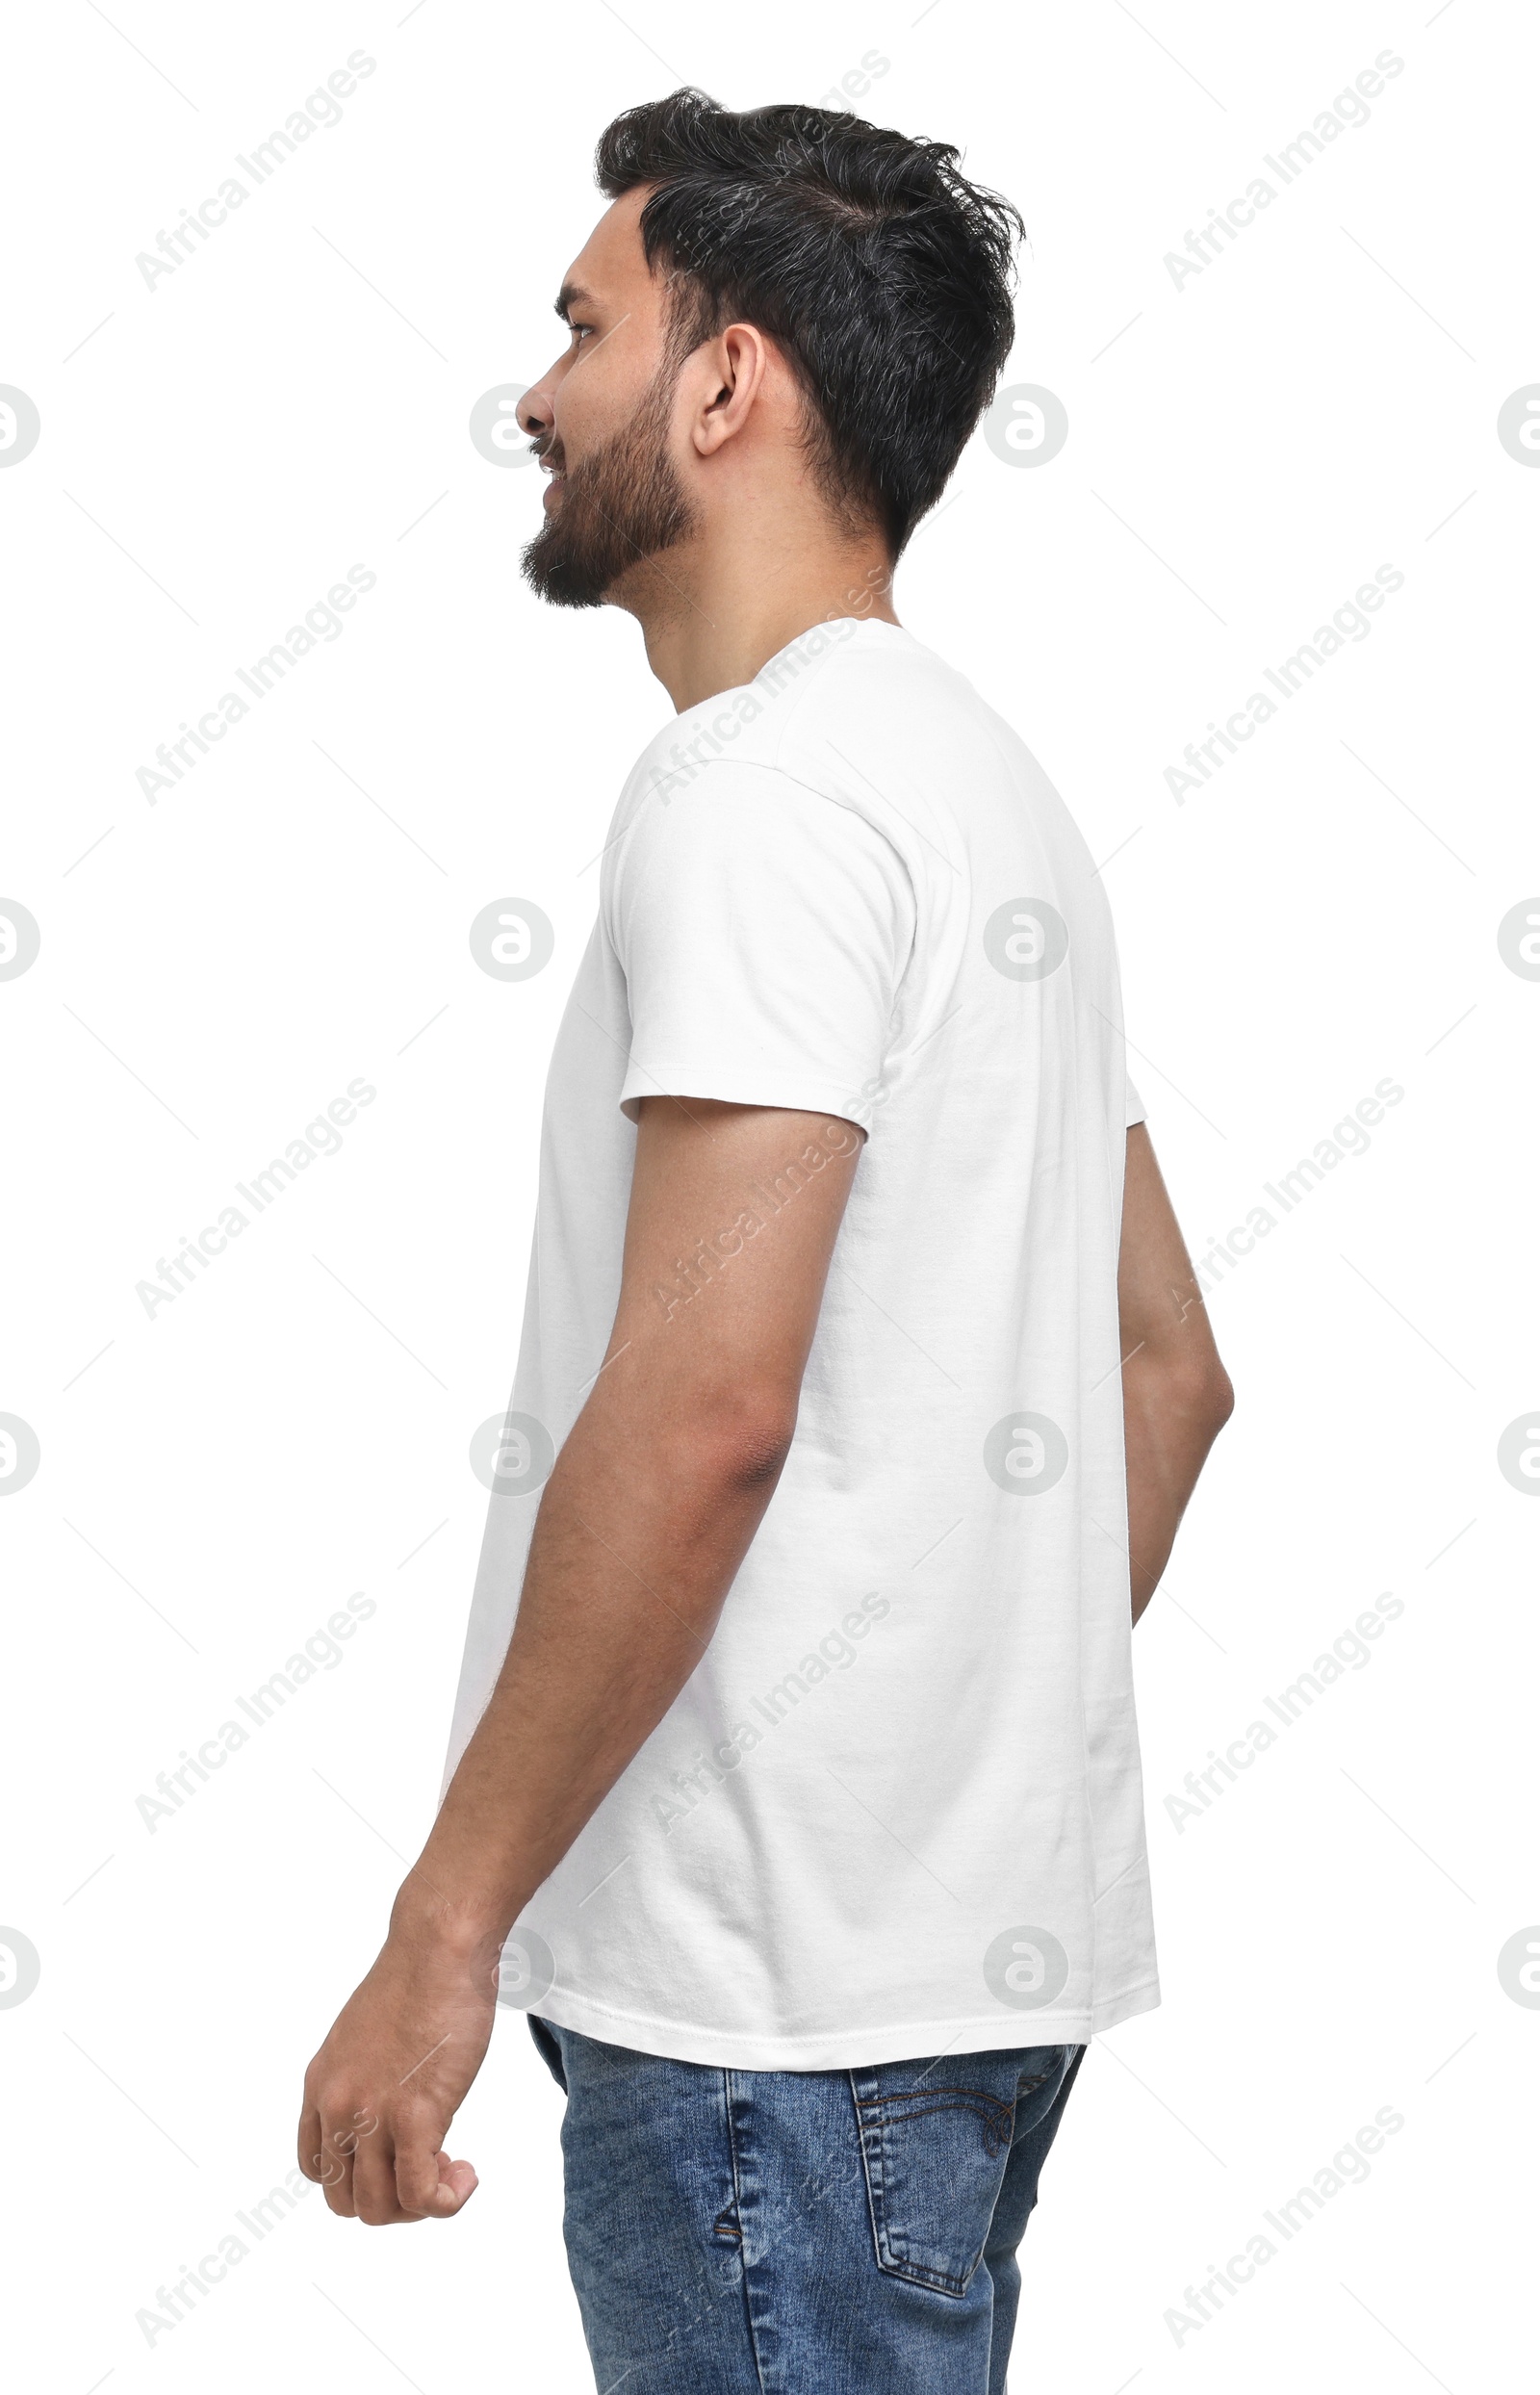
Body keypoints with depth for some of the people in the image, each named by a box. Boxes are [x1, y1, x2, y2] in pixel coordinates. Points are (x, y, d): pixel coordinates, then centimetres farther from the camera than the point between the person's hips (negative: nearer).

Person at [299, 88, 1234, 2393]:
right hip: (989, 1945, 10)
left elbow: (699, 1409, -23)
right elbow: (1167, 1366, 19)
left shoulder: (767, 783, -14)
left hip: (780, 1991, -10)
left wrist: (444, 1926, -18)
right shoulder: (984, 778, 17)